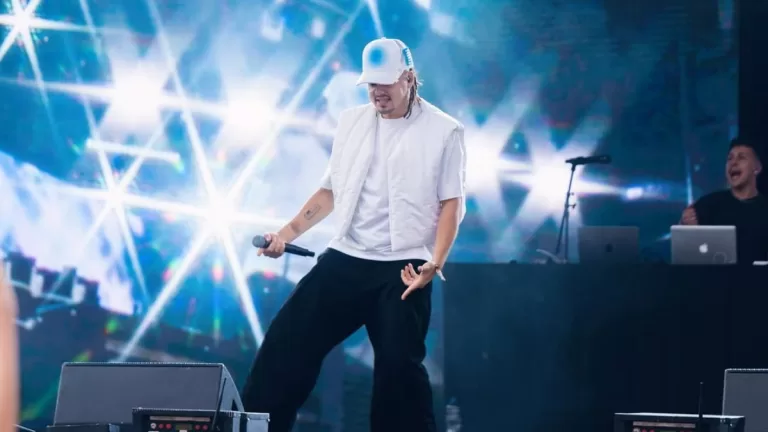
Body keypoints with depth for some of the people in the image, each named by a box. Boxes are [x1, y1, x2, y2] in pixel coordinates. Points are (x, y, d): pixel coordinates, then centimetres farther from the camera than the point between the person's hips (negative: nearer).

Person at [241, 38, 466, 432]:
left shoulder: (444, 131, -1)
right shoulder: (351, 122, 12)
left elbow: (451, 204, -3)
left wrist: (435, 262, -16)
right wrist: (288, 232, 7)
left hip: (402, 269, -4)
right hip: (344, 260, 4)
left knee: (399, 366, -7)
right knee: (286, 342, -1)